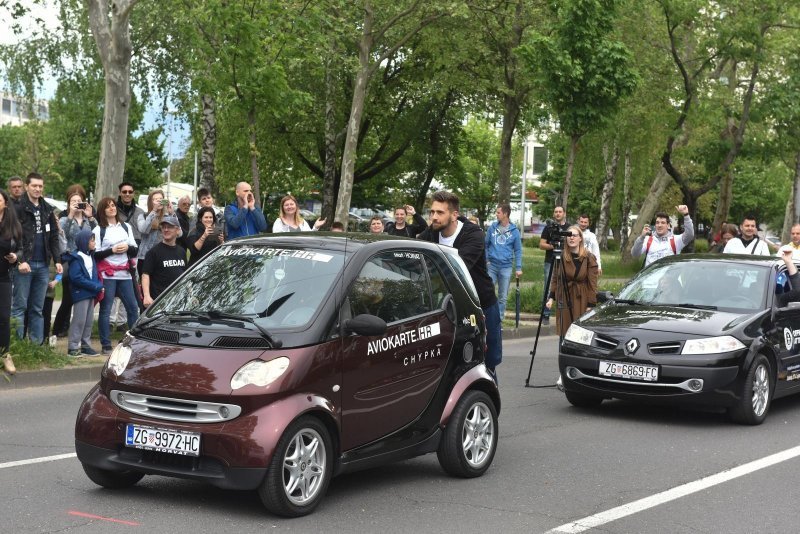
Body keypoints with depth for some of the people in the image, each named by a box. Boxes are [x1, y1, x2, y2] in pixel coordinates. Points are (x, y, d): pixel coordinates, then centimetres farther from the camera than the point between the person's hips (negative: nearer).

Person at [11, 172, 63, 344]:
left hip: (43, 265, 6)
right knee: (20, 307, -4)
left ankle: (37, 344, 11)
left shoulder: (47, 209, 15)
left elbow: (53, 237, 17)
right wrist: (20, 260, -18)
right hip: (25, 264, -6)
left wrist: (57, 260, 9)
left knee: (38, 309, 9)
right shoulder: (18, 208, -4)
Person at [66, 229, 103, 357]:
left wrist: (99, 286, -2)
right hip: (81, 293, -9)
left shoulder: (90, 257, 13)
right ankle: (73, 347, 0)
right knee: (79, 320, -6)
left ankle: (85, 345, 21)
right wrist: (96, 286, -20)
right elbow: (76, 278, -22)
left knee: (89, 320, 12)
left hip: (91, 293, 9)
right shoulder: (76, 258, -14)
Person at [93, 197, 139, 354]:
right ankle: (106, 345, 0)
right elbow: (95, 254, -3)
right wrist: (112, 250, -12)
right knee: (105, 310, -3)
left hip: (124, 274, 4)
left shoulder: (126, 227, 17)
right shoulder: (98, 230, 2)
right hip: (107, 275, -4)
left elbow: (135, 250, 16)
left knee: (133, 307, 2)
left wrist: (128, 247, -4)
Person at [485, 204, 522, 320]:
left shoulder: (514, 231, 1)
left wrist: (519, 268, -2)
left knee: (503, 297, 5)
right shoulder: (492, 228, 4)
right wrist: (486, 259, -2)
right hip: (491, 265, 1)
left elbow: (518, 250, 4)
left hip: (506, 267, -1)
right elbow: (486, 244, 10)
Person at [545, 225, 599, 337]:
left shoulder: (589, 258, -4)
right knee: (565, 334, 0)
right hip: (564, 300, 2)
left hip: (581, 301, -2)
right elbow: (555, 279, 8)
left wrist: (591, 305, -10)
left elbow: (592, 284, -6)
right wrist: (551, 297, -2)